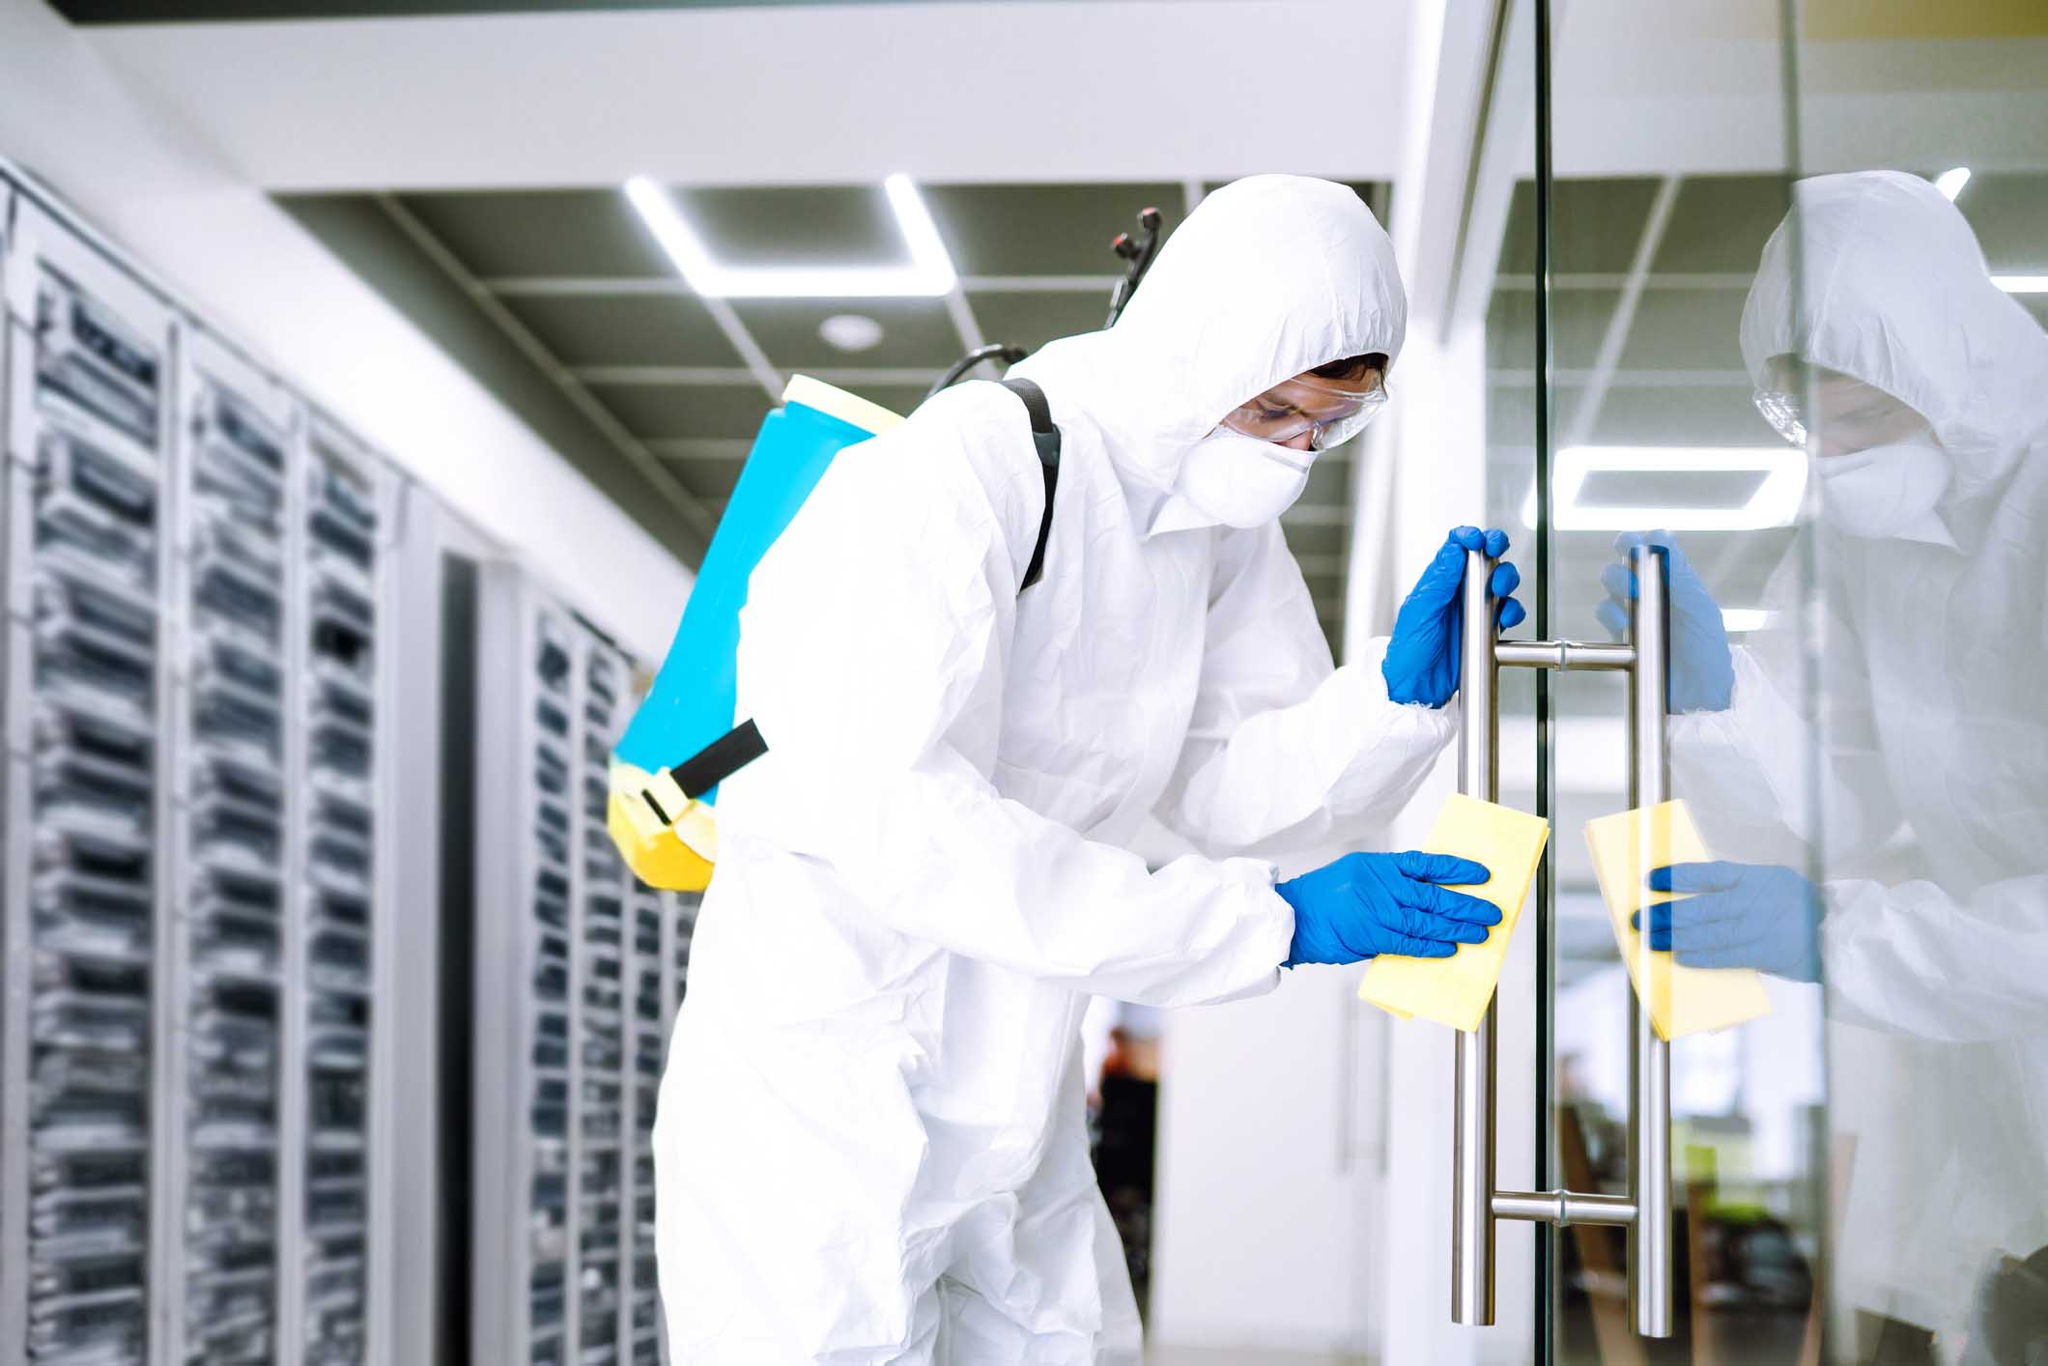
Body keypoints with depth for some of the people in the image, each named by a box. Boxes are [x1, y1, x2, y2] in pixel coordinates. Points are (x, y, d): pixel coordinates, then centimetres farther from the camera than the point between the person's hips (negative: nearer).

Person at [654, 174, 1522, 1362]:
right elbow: (895, 816, -32)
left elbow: (1235, 791, 2)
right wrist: (1270, 922, -32)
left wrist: (1405, 684, -17)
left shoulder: (1220, 515, 3)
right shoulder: (953, 477, -22)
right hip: (824, 1109, -8)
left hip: (1014, 1115, 8)